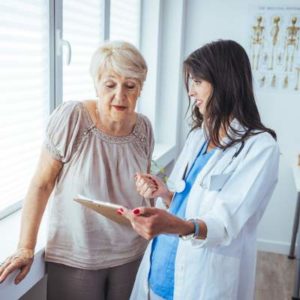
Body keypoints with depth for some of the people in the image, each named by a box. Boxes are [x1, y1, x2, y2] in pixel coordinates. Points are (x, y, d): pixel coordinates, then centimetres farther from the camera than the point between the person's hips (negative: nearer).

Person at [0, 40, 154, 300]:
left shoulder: (144, 127, -3)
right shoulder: (71, 118, -17)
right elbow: (41, 185, -13)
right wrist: (26, 249, -14)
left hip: (130, 253, 4)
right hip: (75, 257, -4)